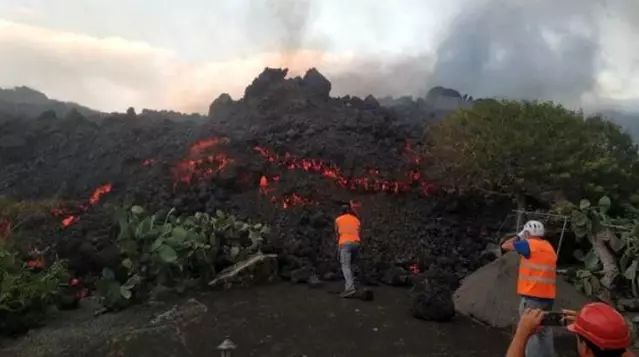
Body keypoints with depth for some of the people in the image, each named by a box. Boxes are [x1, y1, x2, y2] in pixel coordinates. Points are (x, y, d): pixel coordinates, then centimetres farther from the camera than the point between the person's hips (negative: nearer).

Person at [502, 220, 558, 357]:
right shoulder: (549, 247, 14)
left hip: (532, 296, -8)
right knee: (544, 330, 16)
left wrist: (518, 237, 10)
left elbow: (505, 245, -4)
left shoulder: (530, 244, -9)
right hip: (548, 296, 8)